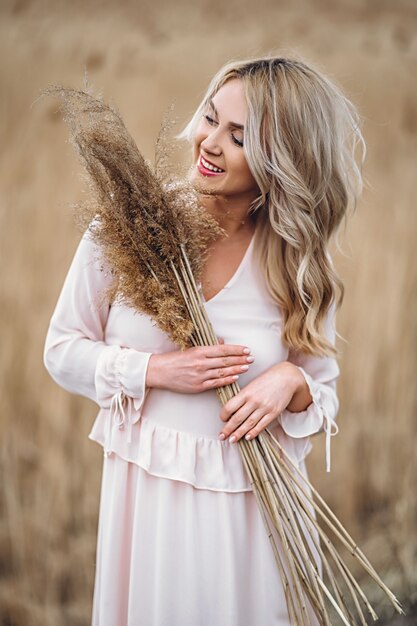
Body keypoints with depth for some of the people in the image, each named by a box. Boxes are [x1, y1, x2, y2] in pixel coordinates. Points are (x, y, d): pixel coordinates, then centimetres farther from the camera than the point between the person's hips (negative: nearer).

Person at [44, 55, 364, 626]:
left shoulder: (303, 268, -4)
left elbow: (325, 397, 5)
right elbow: (63, 349, -1)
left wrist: (291, 381, -18)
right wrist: (156, 371, -16)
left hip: (254, 499, 1)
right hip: (145, 491, 0)